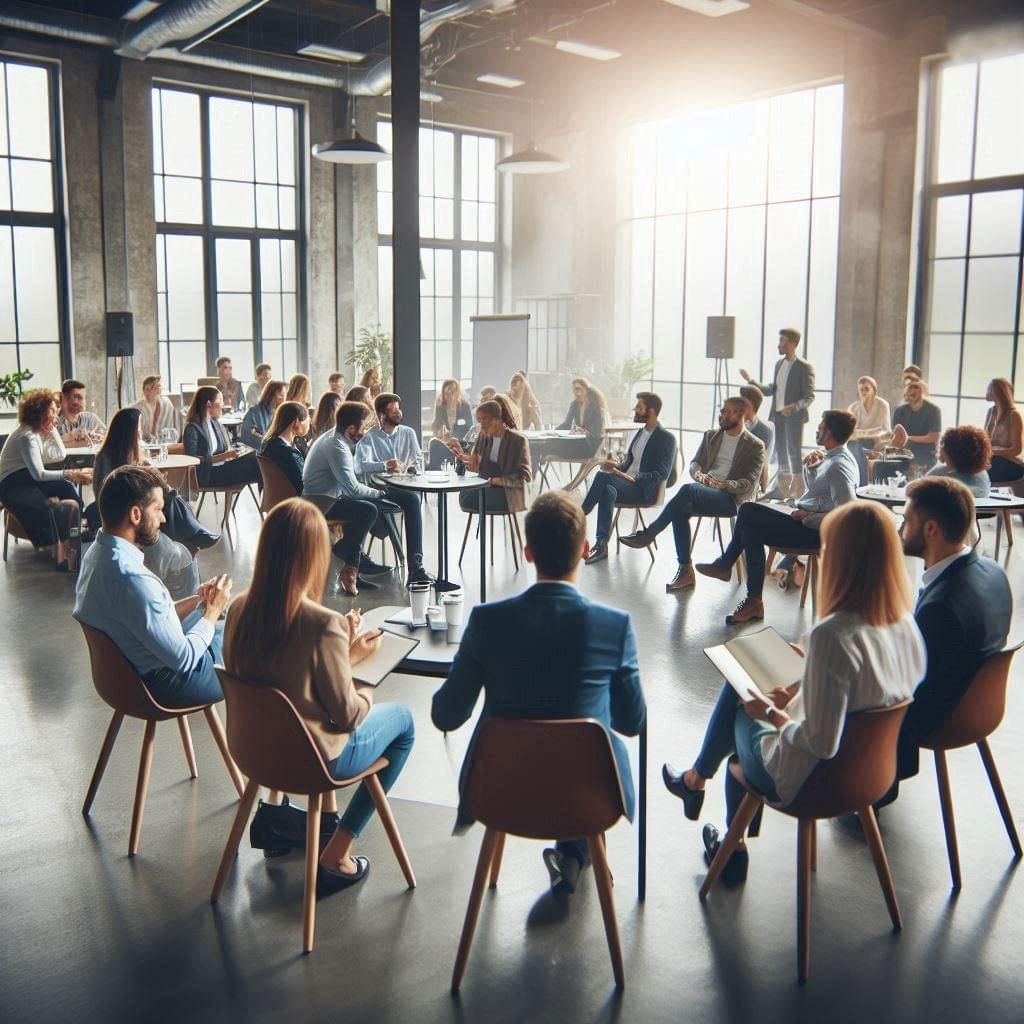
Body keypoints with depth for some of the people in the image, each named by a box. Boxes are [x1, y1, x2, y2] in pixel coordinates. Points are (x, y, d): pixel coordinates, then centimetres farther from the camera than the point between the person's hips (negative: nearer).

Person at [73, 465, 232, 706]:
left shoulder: (97, 553, -4)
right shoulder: (131, 579, -35)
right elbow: (183, 658, -27)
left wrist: (195, 600, -1)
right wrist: (212, 611, -13)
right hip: (167, 682, -8)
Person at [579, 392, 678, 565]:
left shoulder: (667, 438, -5)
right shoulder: (639, 433, 19)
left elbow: (661, 474, -13)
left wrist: (632, 478, -23)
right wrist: (616, 466, 0)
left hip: (644, 491, -6)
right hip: (625, 482, 6)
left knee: (603, 476, -30)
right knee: (608, 491, -31)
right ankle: (601, 545, -36)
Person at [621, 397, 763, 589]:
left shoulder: (754, 446, 4)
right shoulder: (711, 436, 20)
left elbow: (749, 483, -5)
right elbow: (695, 463, 15)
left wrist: (724, 484, -23)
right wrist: (698, 474, -10)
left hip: (732, 498, -5)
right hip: (703, 491, 5)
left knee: (688, 489, -34)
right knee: (681, 510, -30)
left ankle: (648, 534, -26)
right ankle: (685, 572, -28)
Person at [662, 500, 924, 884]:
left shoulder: (832, 635, -33)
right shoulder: (906, 624, -9)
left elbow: (819, 744, -30)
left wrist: (773, 715, -13)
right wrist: (797, 694, 7)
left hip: (813, 779, -7)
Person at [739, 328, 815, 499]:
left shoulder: (804, 367, -8)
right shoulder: (779, 364, 13)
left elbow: (809, 396, -11)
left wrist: (794, 407, -27)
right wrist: (751, 381, 10)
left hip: (794, 417, -7)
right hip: (777, 415, 7)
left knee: (794, 453, -4)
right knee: (781, 453, 12)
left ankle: (797, 491, 3)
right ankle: (783, 490, 22)